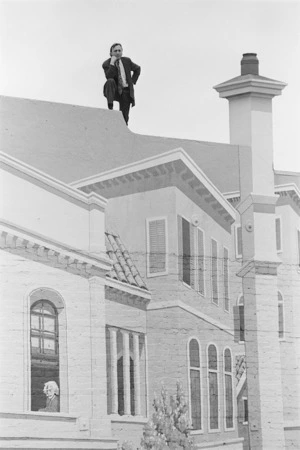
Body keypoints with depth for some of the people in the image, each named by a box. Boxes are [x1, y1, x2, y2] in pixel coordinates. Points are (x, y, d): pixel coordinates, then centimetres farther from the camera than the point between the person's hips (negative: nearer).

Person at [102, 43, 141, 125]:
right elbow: (109, 77, -25)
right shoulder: (106, 64, -7)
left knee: (124, 117, -3)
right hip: (115, 90, -3)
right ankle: (110, 107, -37)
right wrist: (112, 63, -27)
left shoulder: (127, 61, 4)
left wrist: (133, 81, 10)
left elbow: (137, 69, 21)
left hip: (126, 91, 3)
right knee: (110, 81, -35)